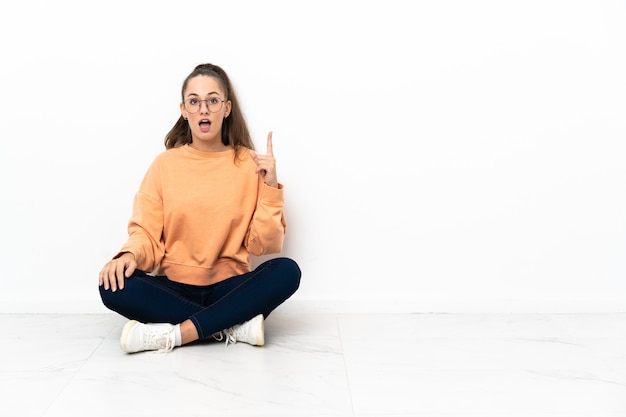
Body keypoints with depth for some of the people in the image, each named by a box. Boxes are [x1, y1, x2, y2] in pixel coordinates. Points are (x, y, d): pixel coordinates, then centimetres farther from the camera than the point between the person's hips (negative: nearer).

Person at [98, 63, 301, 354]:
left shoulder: (249, 164, 1)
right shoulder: (165, 163, 4)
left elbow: (263, 244, -3)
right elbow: (146, 233, 0)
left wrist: (270, 186, -14)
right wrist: (130, 255, -22)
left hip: (230, 287, 0)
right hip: (173, 288, 1)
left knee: (286, 271, -28)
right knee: (114, 285, -27)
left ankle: (173, 334, -28)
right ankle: (236, 325, -24)